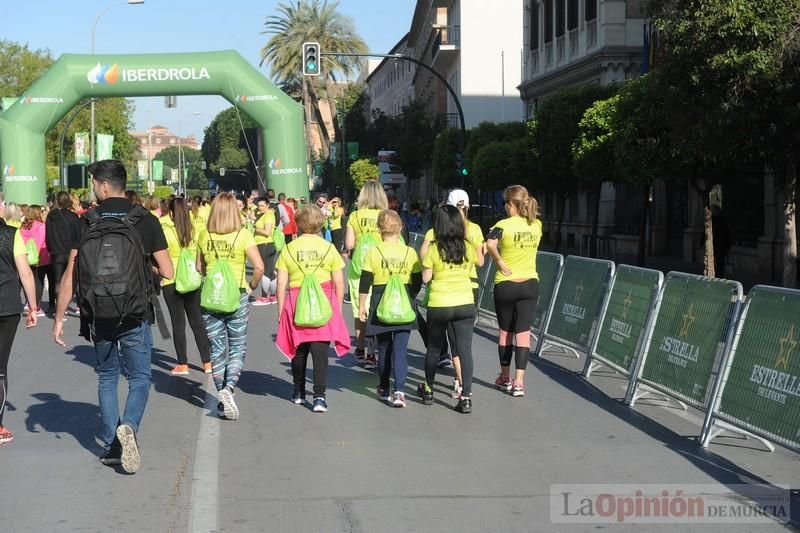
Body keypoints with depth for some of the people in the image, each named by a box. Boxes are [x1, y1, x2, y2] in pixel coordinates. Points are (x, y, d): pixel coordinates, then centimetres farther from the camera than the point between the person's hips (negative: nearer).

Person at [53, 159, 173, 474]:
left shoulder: (86, 224, -3)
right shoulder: (145, 221, -6)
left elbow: (69, 277, -4)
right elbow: (167, 272, -5)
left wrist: (59, 318, 4)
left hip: (97, 318, 2)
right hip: (135, 318, -2)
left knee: (107, 378, 17)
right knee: (139, 377, 11)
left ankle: (111, 446, 16)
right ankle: (128, 425, -16)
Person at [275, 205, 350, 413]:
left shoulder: (289, 249, 0)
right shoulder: (329, 248, 0)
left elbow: (281, 284, -1)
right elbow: (339, 282, 0)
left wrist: (281, 310, 6)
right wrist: (338, 306, 11)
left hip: (296, 303, 1)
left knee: (299, 348, 17)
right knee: (320, 350, -3)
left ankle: (299, 392, 29)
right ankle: (319, 396, -10)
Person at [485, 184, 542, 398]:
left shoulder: (504, 225, -13)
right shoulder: (537, 225, 1)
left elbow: (490, 244, -30)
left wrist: (499, 262, -17)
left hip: (505, 284, -2)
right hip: (530, 283, 2)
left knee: (505, 331, 14)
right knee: (523, 332, 2)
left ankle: (505, 378, 24)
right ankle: (519, 382, -3)